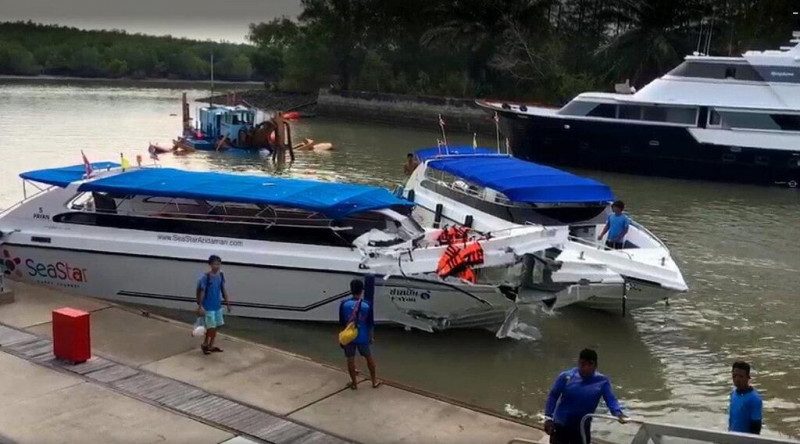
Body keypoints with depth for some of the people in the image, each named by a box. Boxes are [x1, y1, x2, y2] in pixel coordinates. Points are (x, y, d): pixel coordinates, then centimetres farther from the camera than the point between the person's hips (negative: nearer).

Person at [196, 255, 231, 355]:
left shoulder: (221, 275, 1)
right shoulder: (205, 277, -17)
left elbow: (223, 289, 12)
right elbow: (201, 292, -14)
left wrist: (227, 303, 13)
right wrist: (200, 306, -15)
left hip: (218, 305, 6)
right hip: (208, 307, -6)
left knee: (216, 326, 12)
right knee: (211, 327, -3)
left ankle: (211, 345, 27)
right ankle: (204, 344, 19)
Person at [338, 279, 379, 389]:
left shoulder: (344, 304, -12)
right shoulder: (367, 305, -13)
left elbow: (342, 323, -2)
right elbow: (371, 324, -6)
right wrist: (372, 336, 9)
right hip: (363, 337, 0)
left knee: (350, 359, 13)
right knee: (369, 357, 18)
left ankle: (354, 382, 23)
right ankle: (374, 381, 28)